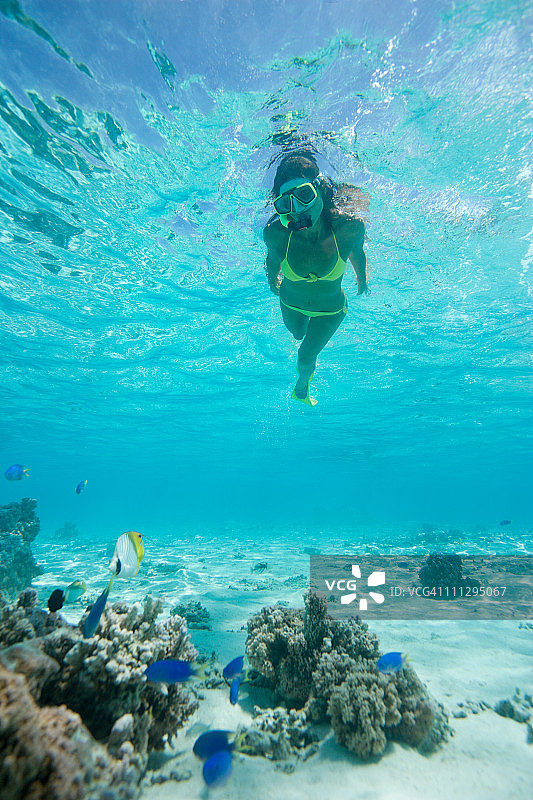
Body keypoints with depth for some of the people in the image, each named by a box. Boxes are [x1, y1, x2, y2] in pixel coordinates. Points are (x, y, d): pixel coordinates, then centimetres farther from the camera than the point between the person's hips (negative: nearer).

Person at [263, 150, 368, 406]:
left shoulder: (349, 227, -35)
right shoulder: (275, 233, -35)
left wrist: (362, 280, 8)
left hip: (330, 308, -1)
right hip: (291, 301, 1)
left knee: (306, 358, 10)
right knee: (297, 334, 31)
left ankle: (301, 387, 47)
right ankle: (307, 351, 72)